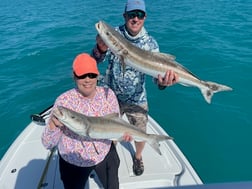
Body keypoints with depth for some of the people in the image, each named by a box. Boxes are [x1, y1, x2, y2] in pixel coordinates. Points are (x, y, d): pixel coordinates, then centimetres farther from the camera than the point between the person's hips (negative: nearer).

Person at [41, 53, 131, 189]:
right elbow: (48, 144, -20)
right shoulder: (63, 101, -22)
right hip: (73, 162, -2)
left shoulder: (108, 94, -15)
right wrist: (53, 124, -40)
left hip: (105, 155, 3)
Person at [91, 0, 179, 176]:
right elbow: (96, 60, -17)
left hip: (137, 100, 0)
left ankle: (138, 157, 48)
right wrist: (101, 48, -42)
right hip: (111, 96, 1)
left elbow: (158, 72, -18)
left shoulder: (150, 43, -12)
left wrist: (162, 82, -43)